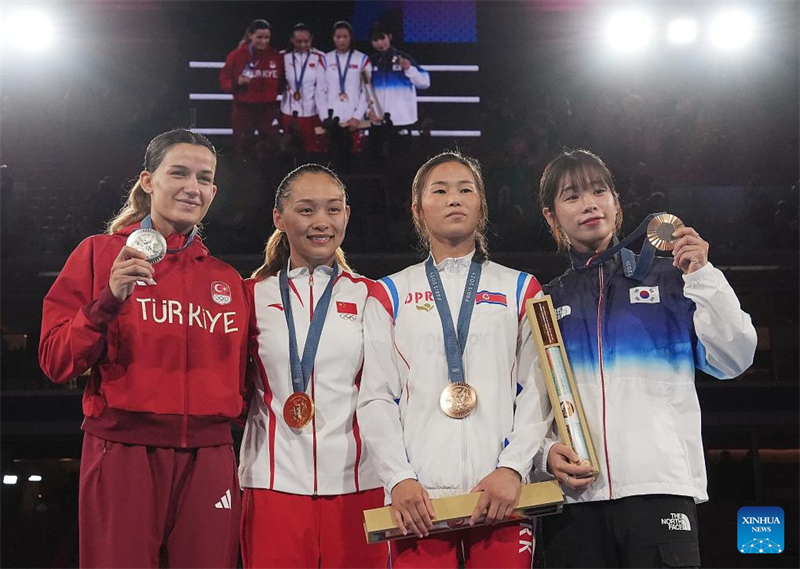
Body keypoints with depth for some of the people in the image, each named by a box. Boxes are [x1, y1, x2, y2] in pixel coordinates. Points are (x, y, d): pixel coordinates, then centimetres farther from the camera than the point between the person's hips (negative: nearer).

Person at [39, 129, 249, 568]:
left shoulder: (228, 280, 13)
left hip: (208, 461, 3)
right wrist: (108, 301, -14)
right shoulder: (100, 254, 4)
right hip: (122, 454, -3)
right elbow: (56, 363, -3)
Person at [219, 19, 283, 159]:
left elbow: (281, 82, 13)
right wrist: (237, 83, -23)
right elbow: (224, 81, -6)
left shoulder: (276, 56, 1)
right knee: (242, 149, 6)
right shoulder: (237, 55, -7)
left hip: (268, 110, 2)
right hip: (243, 109, -2)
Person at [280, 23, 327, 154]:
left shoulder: (318, 58, -5)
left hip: (312, 114, -2)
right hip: (289, 114, 2)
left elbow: (321, 89, -9)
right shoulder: (283, 57, 2)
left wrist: (325, 117, -17)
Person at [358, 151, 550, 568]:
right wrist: (399, 479, -8)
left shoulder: (520, 290, 14)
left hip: (500, 491, 0)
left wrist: (512, 468, -9)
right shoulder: (390, 295, 13)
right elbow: (376, 397, 6)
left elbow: (538, 389, 5)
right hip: (418, 496, 0)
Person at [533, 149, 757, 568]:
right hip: (572, 493, 2)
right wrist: (546, 453, -7)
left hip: (660, 486, -1)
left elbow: (734, 359, 3)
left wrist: (702, 277, -4)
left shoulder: (667, 279, 13)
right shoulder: (546, 302, 16)